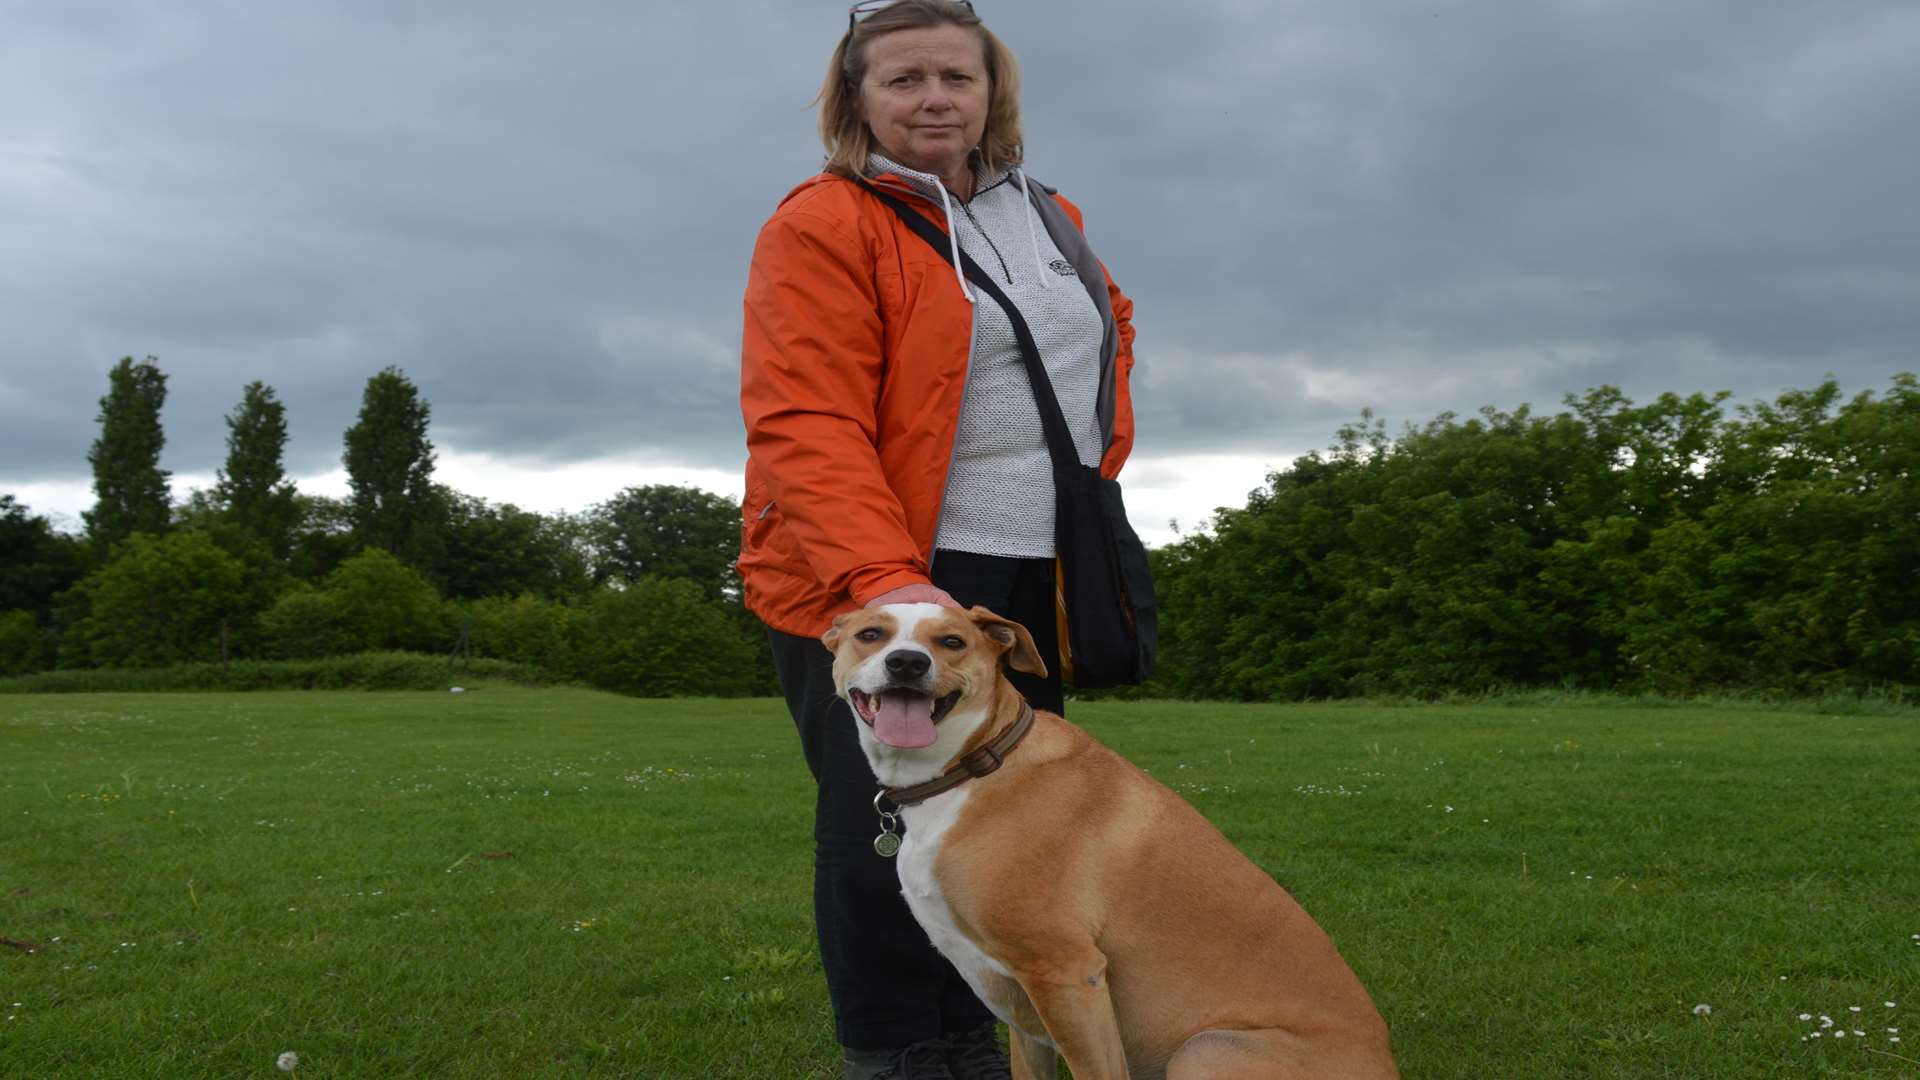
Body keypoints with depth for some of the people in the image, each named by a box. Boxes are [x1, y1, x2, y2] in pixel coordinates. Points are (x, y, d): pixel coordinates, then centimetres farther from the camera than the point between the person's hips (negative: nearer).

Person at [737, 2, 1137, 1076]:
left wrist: (1103, 449, 18)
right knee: (887, 834, -6)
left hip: (1030, 583, 7)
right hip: (871, 586, -6)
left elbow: (1110, 327, 35)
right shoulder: (823, 224, -8)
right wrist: (882, 578, -31)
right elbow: (806, 425, -19)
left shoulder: (1051, 219, 15)